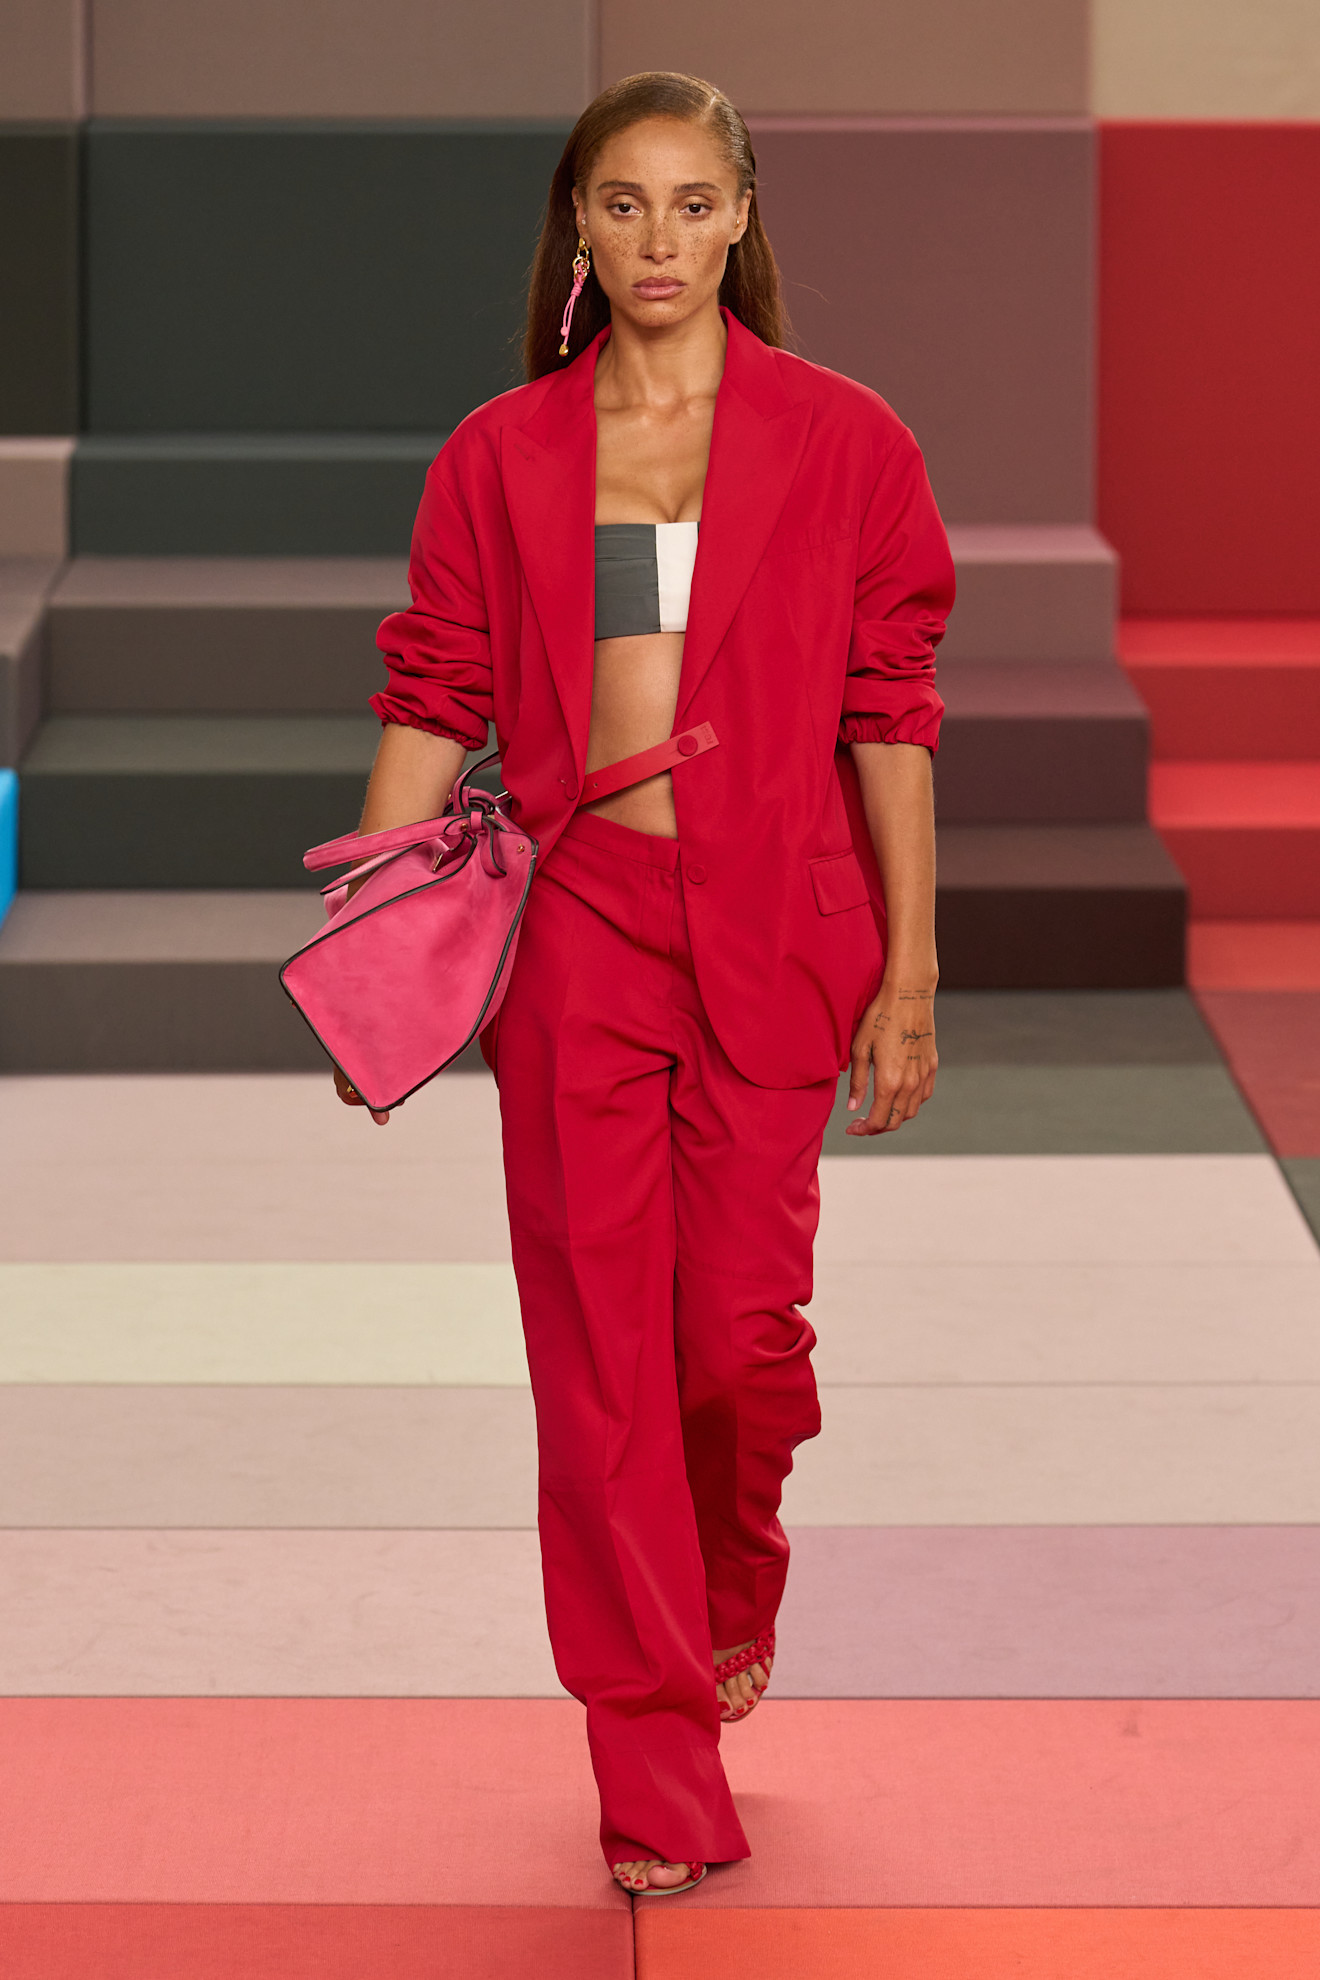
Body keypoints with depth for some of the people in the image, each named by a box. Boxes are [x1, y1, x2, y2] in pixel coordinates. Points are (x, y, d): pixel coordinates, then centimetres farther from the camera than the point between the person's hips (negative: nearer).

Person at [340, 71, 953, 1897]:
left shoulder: (840, 444, 2)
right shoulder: (502, 458, 6)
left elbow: (886, 715, 2)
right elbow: (433, 706, 7)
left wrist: (909, 973, 0)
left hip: (768, 928, -1)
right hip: (571, 925, 1)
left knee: (742, 1337, 0)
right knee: (600, 1346, 0)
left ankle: (733, 1594, 35)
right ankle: (659, 1781, 8)